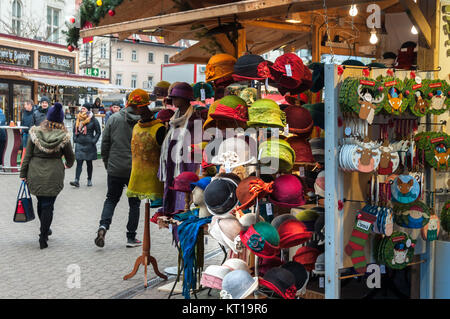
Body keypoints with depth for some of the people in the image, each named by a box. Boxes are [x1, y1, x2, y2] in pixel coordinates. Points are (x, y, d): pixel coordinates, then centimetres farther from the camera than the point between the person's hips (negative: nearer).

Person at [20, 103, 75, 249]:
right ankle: (43, 238, 3)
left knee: (41, 202, 20)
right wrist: (68, 165, 29)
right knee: (48, 205, 3)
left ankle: (45, 230, 35)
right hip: (54, 175, -2)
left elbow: (27, 155, 0)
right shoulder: (63, 137, -6)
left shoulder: (35, 133, -2)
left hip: (35, 174, 2)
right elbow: (70, 157, 6)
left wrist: (23, 173, 8)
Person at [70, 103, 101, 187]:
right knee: (79, 162, -5)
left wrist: (94, 141, -8)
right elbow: (74, 129, 20)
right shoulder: (78, 119, 7)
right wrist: (75, 139, 8)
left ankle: (89, 180, 21)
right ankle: (77, 181, -10)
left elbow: (98, 132, 0)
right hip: (79, 144, 3)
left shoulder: (93, 120, -6)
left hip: (89, 145, -3)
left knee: (89, 163, 9)